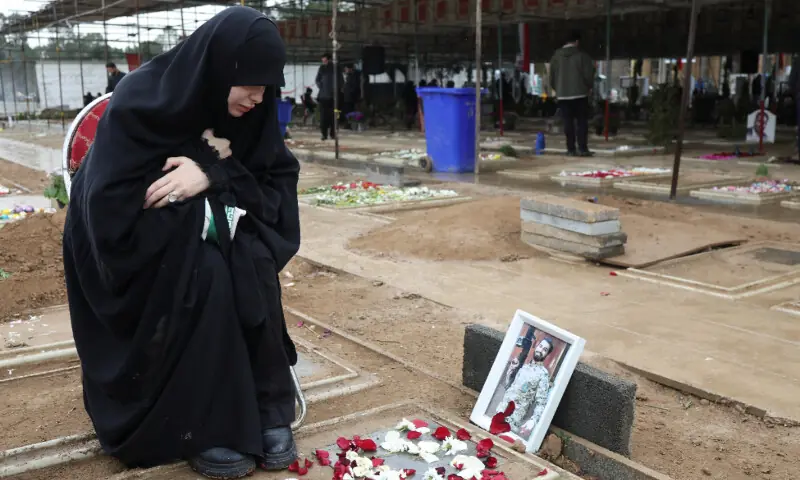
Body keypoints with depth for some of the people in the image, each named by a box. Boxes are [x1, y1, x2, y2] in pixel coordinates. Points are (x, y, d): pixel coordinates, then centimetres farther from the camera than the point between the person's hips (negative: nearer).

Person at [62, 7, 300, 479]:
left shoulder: (248, 112, -9)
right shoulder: (140, 102, -25)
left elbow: (279, 186, -9)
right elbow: (111, 207, -27)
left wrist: (213, 175, -27)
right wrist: (210, 162, -23)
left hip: (208, 229, 5)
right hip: (130, 250, -4)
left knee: (254, 267, -25)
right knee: (206, 274, -32)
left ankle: (268, 410, -12)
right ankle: (199, 427, -17)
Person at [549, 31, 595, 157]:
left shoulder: (556, 56, 4)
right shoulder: (582, 55, -6)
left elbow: (552, 76, 9)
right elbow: (589, 74, -5)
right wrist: (589, 87, 13)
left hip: (563, 94, 3)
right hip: (580, 93, -3)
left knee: (568, 123, 5)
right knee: (582, 122, 1)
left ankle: (571, 149, 4)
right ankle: (582, 148, -4)